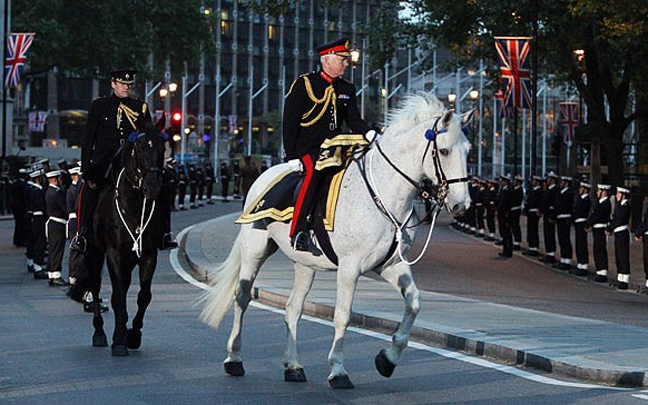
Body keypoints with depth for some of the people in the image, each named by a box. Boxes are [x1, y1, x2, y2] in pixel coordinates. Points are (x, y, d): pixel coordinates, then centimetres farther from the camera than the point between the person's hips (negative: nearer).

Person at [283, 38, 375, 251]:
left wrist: (369, 134, -12)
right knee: (315, 169, -34)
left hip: (334, 147, 6)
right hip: (307, 148, -6)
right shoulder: (303, 84, -1)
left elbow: (354, 120, 11)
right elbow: (290, 122, -3)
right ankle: (297, 230, -34)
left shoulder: (347, 89, 15)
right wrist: (291, 156, -10)